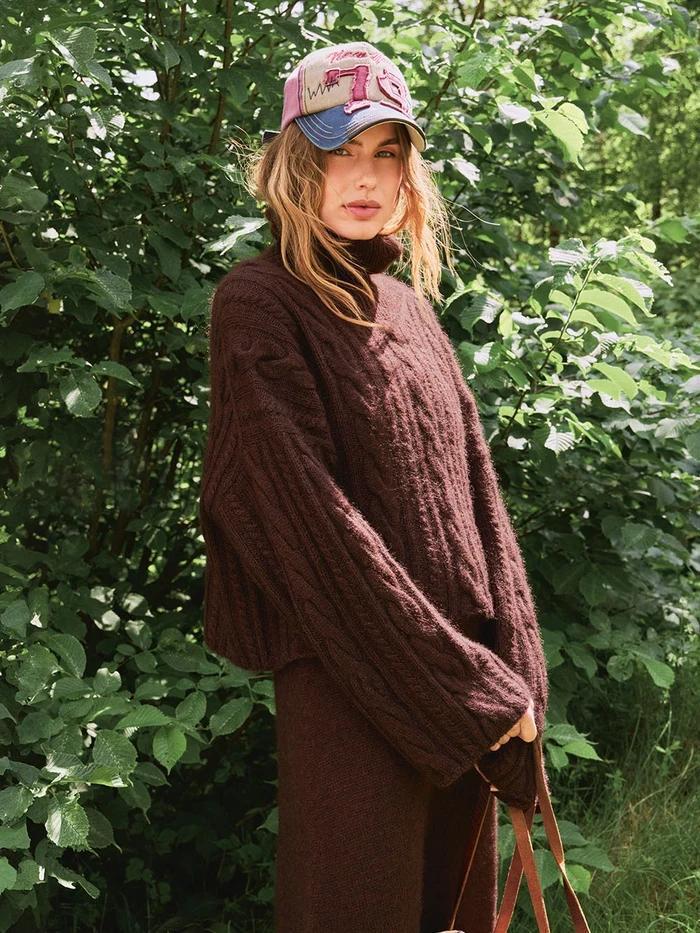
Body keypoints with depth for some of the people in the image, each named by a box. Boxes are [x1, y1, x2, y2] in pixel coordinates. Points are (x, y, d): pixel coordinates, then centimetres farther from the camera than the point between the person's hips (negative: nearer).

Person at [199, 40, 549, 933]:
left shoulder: (409, 308, 13)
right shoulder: (259, 304, -8)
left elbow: (476, 493, 10)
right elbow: (308, 516, -16)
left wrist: (511, 673, -2)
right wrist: (467, 682, -16)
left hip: (467, 687, 7)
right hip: (350, 687, -6)